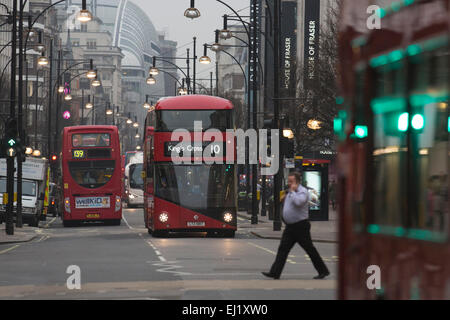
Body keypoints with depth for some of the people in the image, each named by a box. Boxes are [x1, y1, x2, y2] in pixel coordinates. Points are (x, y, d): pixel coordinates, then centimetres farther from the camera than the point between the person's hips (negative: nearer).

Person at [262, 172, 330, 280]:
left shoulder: (303, 192, -13)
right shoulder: (291, 192, 15)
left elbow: (298, 202, -32)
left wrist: (292, 191, -21)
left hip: (301, 226, -8)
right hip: (290, 226, 8)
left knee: (310, 249, 0)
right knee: (283, 249, -2)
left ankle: (323, 271, 13)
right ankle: (274, 273, -8)